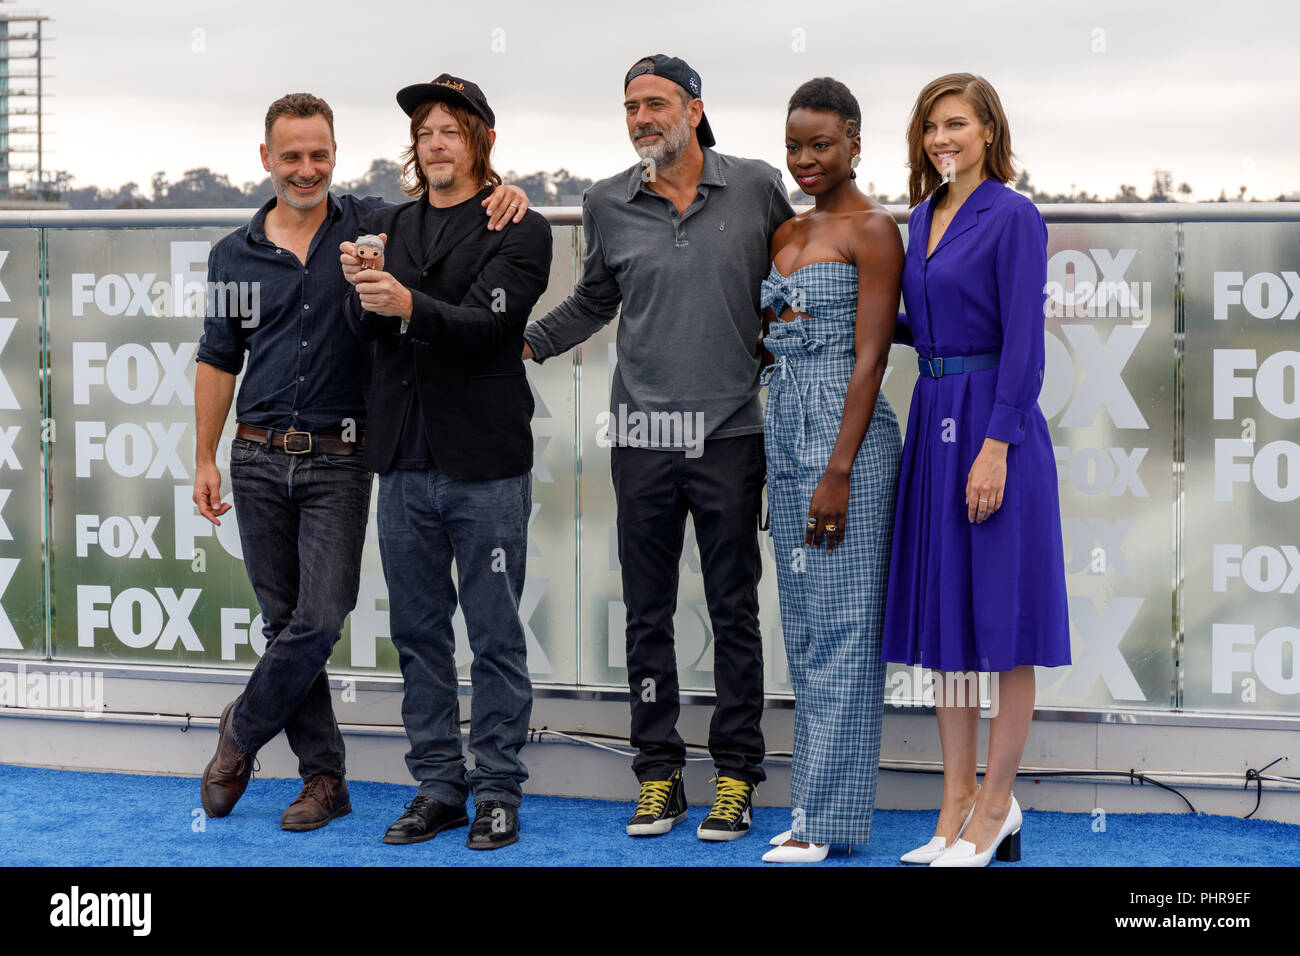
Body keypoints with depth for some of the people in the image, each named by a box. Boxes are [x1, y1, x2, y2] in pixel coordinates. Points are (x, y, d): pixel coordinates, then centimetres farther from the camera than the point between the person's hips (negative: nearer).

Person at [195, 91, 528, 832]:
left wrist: (505, 197, -21)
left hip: (339, 462, -2)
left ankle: (243, 730, 15)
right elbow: (219, 362, 13)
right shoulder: (235, 256, 8)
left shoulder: (372, 225, 1)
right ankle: (323, 775, 16)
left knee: (320, 619, -10)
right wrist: (204, 458, 9)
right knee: (285, 621, 5)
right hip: (260, 460, 2)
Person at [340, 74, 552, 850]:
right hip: (405, 463, 5)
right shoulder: (386, 227, 14)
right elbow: (367, 326, 1)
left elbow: (485, 322, -14)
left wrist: (409, 305, -31)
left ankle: (498, 793, 10)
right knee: (419, 634, 10)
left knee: (496, 637, 1)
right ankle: (438, 786, 20)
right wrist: (360, 288, -21)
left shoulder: (520, 231, 0)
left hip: (486, 464, -4)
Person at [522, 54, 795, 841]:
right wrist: (524, 342, 4)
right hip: (642, 434, 2)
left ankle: (736, 776, 14)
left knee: (734, 610, 5)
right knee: (649, 612, 7)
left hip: (730, 431, -2)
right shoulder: (609, 206, 5)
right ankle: (659, 775, 16)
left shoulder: (757, 188, 0)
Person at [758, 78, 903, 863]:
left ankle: (827, 817, 1)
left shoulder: (872, 229, -8)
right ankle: (816, 804, 18)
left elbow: (870, 356, -14)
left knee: (839, 627, -4)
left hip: (847, 434, -8)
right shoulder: (788, 233, 15)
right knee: (805, 627, 11)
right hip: (787, 432, 8)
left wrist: (839, 472, -18)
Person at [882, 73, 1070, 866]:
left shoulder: (1013, 217, -8)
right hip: (934, 422, 8)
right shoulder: (923, 218, 14)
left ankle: (996, 808, 8)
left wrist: (995, 447, -20)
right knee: (943, 613, 10)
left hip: (994, 423, -8)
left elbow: (1023, 341, -14)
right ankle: (957, 808, 17)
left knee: (1001, 618, -1)